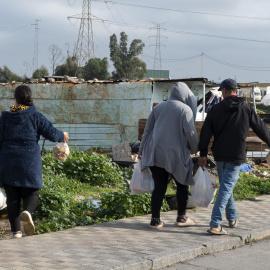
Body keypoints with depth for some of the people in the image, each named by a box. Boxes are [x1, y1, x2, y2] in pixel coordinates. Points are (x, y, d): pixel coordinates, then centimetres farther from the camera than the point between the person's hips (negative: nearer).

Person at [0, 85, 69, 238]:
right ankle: (27, 212, -24)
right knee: (32, 192, 9)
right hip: (30, 161, -2)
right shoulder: (35, 116, -1)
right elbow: (51, 134, -4)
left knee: (12, 197, 8)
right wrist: (62, 136, 18)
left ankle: (16, 231, 3)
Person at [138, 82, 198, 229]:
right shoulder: (185, 109, -3)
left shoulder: (158, 107, 13)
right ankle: (181, 218, 18)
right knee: (182, 184, 13)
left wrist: (142, 149, 20)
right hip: (175, 153, -4)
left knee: (159, 187, 6)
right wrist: (194, 149, 2)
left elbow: (147, 129, 14)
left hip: (155, 153, 4)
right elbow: (190, 132, -12)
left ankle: (155, 220, 4)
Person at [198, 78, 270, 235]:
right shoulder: (246, 109, -1)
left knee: (226, 186, 19)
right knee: (226, 188, -6)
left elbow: (206, 132, 0)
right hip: (236, 157, -3)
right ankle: (215, 225, -13)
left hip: (219, 156, 3)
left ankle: (233, 219, 32)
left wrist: (203, 153, 4)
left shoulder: (216, 109, 2)